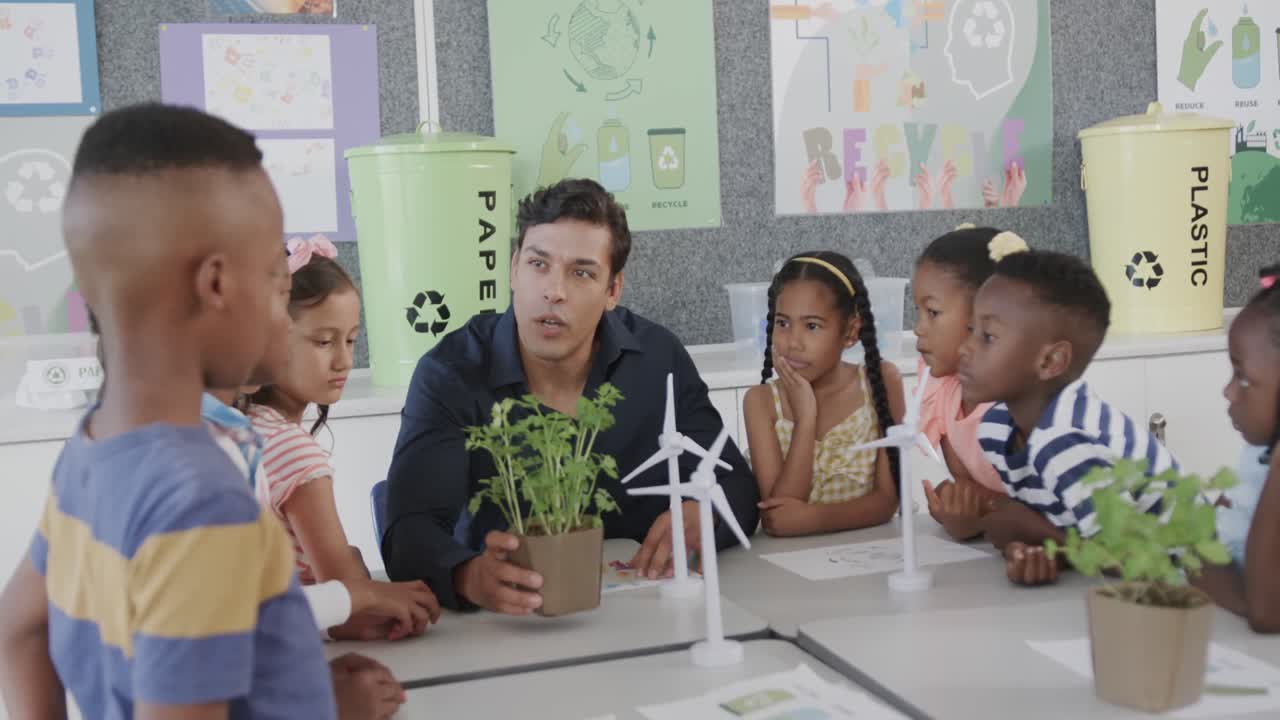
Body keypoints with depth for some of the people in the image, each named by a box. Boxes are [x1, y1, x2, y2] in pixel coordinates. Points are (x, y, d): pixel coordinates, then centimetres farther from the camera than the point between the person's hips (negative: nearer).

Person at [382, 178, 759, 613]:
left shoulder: (658, 358, -2)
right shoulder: (450, 375, -10)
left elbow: (735, 487, 1)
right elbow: (411, 530, -20)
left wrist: (699, 518, -22)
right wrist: (470, 577, -42)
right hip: (508, 625, -1)